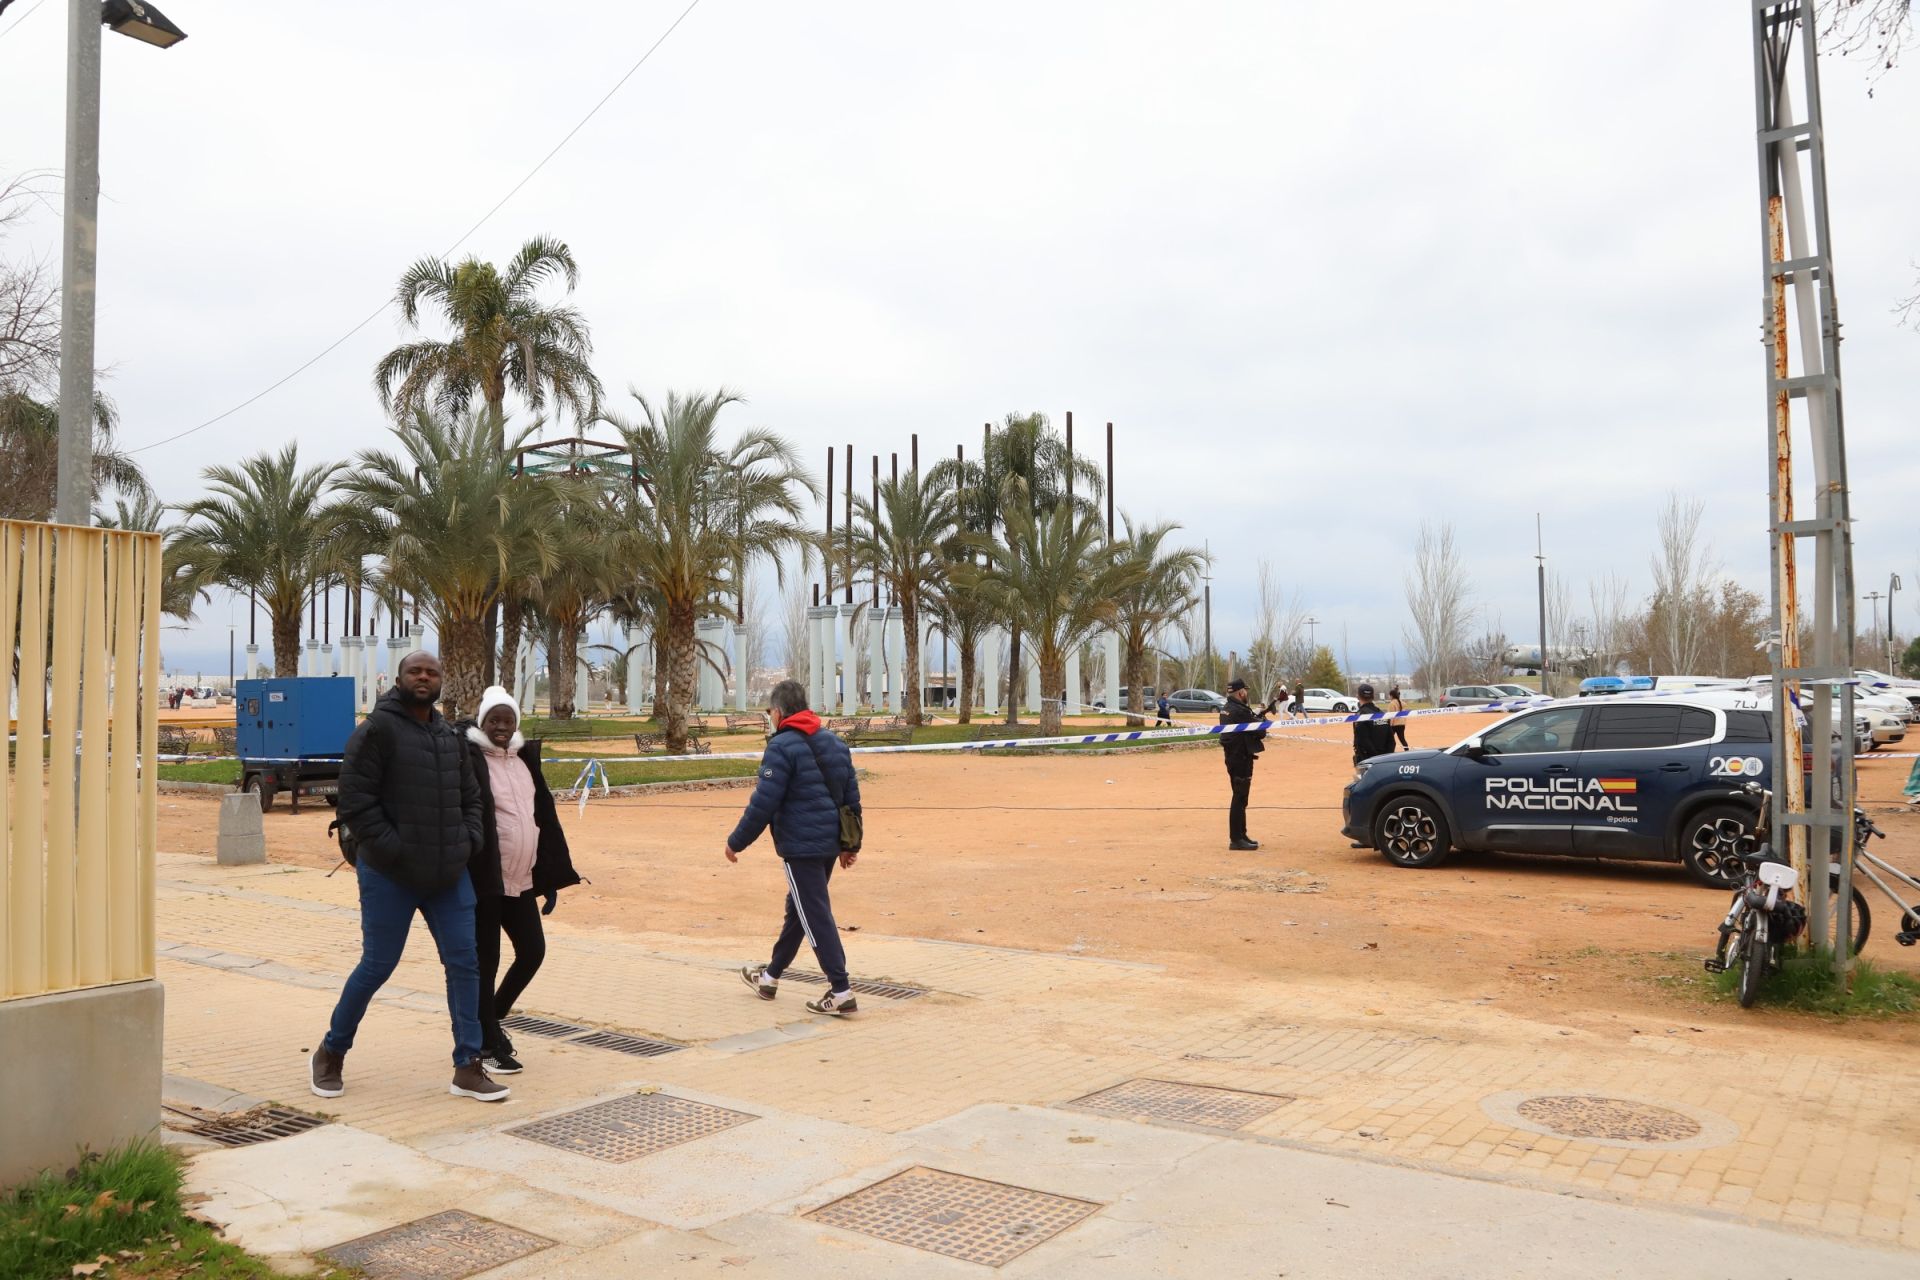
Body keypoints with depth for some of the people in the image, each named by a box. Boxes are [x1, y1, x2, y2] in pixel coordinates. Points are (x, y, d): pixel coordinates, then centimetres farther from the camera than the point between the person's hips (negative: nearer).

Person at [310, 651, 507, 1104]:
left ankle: (468, 1068, 9)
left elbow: (470, 797, 19)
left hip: (448, 876, 6)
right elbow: (355, 801, -15)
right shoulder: (377, 729, -9)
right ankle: (330, 1054, 27)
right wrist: (393, 850, -18)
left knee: (464, 963, 2)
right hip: (390, 877, -6)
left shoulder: (449, 736, 12)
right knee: (377, 966, 3)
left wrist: (468, 842, 3)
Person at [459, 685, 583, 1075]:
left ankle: (492, 1020, 33)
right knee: (486, 961, 4)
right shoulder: (469, 760, -12)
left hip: (521, 880, 7)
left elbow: (545, 817, 14)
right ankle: (489, 1045, 17)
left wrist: (550, 875, 11)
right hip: (484, 881, -7)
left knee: (533, 951, 11)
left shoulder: (524, 759, 11)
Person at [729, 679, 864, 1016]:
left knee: (816, 916, -4)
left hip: (800, 847, -9)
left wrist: (736, 842, -5)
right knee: (798, 909, 20)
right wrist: (851, 844, 21)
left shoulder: (782, 746, -13)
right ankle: (770, 976, 35)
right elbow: (852, 797, 15)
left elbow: (763, 803, -16)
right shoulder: (834, 743, 12)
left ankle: (841, 991, -6)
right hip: (830, 844, 9)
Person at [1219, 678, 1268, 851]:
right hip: (1241, 758, -10)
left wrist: (1254, 716, 4)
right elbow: (1260, 733, -15)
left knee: (1240, 797, 18)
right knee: (1240, 798, -6)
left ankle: (1241, 835, 27)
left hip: (1232, 757, 10)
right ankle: (1236, 840, -3)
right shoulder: (1241, 711, -20)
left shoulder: (1226, 709, 9)